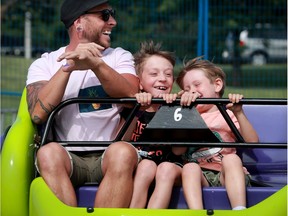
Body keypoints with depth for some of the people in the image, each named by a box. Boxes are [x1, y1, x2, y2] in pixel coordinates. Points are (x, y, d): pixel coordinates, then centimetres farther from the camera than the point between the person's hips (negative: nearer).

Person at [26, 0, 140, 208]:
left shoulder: (120, 57, 15)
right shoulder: (45, 64, 10)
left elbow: (132, 98, -6)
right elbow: (39, 114, -9)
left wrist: (96, 64, -20)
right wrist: (69, 66, -13)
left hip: (108, 157, 1)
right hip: (68, 158, -1)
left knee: (123, 152, -33)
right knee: (49, 153, -33)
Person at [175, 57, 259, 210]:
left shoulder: (228, 115, 13)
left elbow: (252, 142, -4)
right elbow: (178, 150, 2)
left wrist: (238, 113, -14)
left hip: (225, 175, -2)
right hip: (198, 175, 2)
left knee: (231, 158, -31)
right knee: (189, 167, -29)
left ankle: (239, 211, -47)